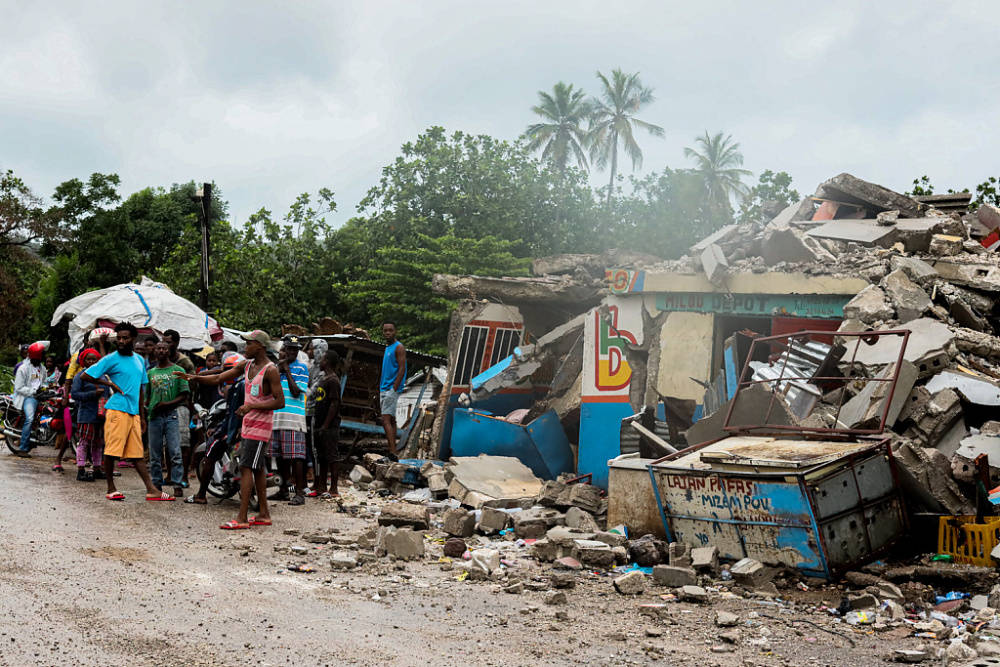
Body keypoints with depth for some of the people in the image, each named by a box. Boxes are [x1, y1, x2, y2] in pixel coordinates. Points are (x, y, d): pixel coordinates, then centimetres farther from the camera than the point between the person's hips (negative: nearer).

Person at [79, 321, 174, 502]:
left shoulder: (139, 360, 17)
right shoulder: (111, 359, -2)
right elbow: (86, 375, -4)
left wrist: (142, 416, 21)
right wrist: (110, 383, -7)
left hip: (133, 412, 6)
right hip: (116, 410, -5)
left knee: (137, 453, 6)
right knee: (111, 450, -4)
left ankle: (151, 490, 1)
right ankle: (111, 489, 6)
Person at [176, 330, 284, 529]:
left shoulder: (270, 370, -15)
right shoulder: (246, 365, 11)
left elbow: (280, 402, -18)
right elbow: (219, 378, 14)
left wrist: (252, 406, -23)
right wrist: (195, 377, 0)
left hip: (260, 426, -9)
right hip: (248, 424, 9)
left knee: (246, 468, -12)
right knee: (257, 469, 11)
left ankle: (241, 518, -13)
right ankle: (264, 514, 17)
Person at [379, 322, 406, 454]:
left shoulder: (399, 347, -9)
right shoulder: (387, 348, 19)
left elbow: (402, 369, -16)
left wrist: (394, 388, -20)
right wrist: (380, 388, 16)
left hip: (392, 389, -9)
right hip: (384, 389, 9)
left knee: (386, 420, -17)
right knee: (391, 420, 10)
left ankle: (393, 453, -22)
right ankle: (392, 451, 12)